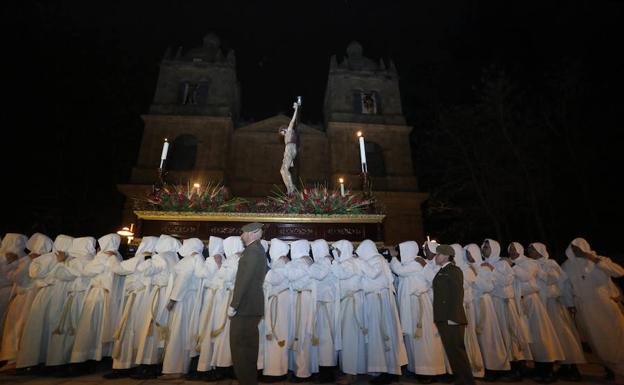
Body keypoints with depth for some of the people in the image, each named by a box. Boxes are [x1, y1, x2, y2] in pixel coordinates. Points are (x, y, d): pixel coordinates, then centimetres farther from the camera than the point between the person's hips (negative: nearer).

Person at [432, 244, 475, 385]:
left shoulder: (454, 270, -7)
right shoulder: (441, 271, 16)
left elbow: (457, 294, -14)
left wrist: (453, 317, -19)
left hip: (452, 319, -8)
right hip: (442, 318, 8)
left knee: (456, 349, -2)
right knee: (451, 350, 12)